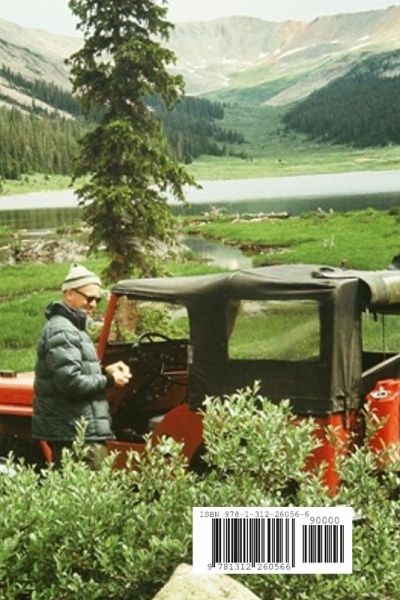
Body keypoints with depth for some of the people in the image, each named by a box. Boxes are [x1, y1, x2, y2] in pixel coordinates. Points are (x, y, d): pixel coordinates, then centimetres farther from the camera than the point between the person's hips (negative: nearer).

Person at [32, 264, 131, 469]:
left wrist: (104, 371, 9)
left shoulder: (71, 328, 18)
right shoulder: (61, 331, -16)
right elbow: (70, 382, -24)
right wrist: (109, 380, -13)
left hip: (76, 430, 11)